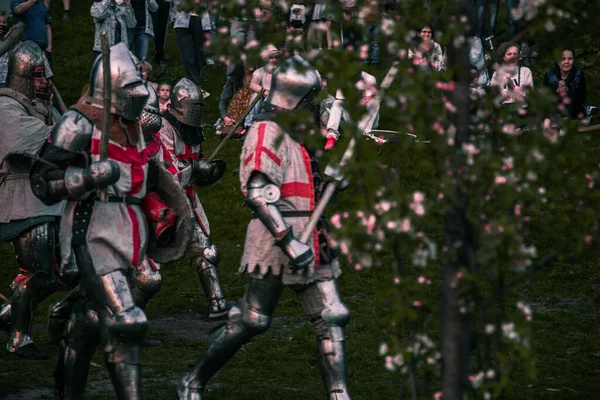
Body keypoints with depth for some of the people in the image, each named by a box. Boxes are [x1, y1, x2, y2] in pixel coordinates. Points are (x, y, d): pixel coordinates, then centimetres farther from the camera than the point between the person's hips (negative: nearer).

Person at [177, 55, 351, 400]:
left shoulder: (295, 133, 18)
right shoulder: (267, 132, -12)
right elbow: (259, 194, -22)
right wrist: (289, 241, -25)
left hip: (309, 243, 9)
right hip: (278, 242, -9)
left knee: (331, 319, 1)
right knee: (251, 321, -2)